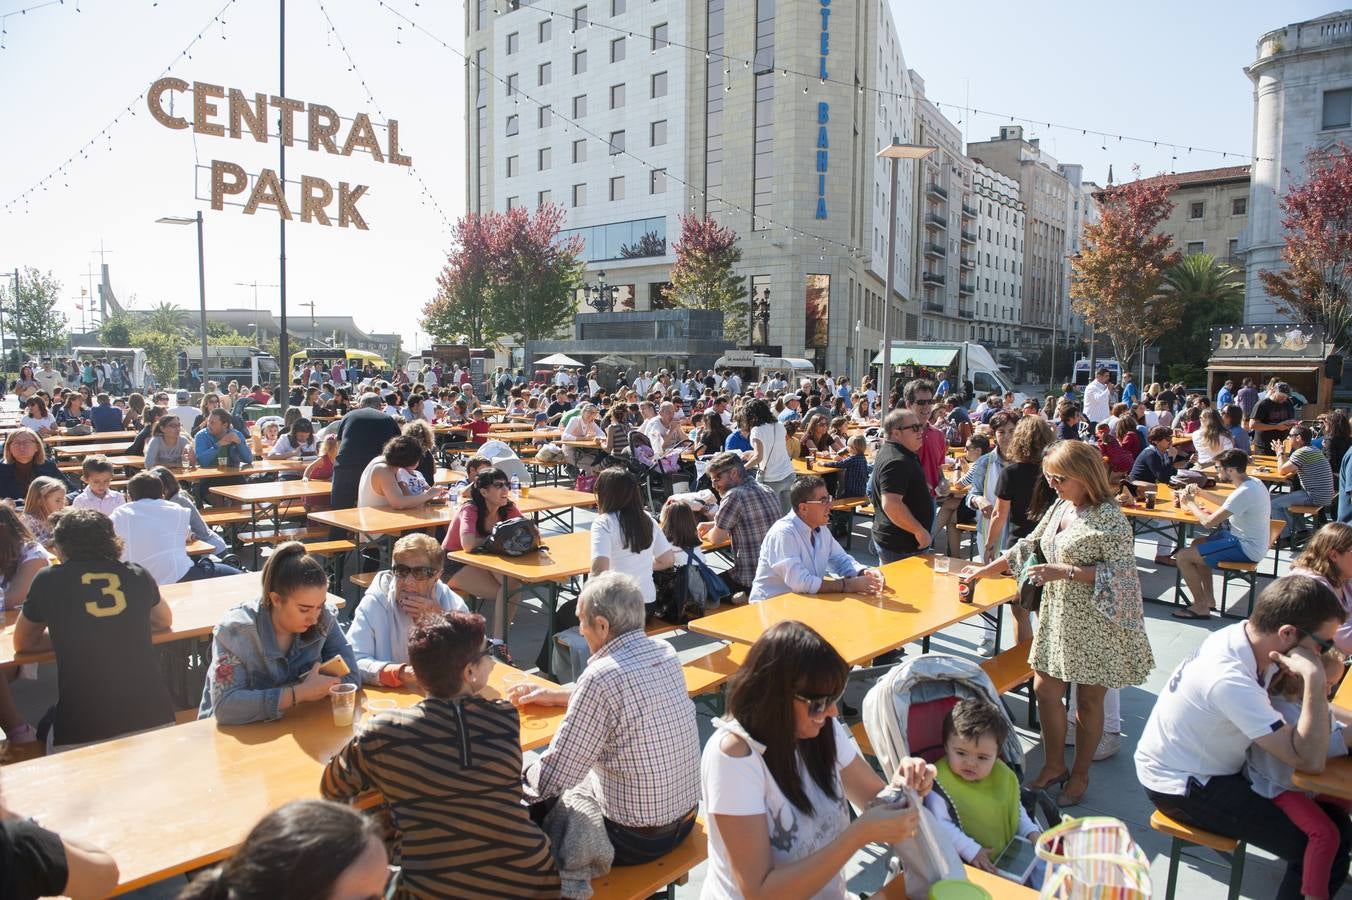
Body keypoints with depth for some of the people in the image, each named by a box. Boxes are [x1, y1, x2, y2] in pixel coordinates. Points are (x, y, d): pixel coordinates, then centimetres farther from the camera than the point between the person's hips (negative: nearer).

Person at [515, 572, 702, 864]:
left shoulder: (600, 678, -27)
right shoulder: (664, 653, -4)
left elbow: (552, 781, -21)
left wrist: (526, 775, 1)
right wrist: (554, 694, 18)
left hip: (636, 840, -7)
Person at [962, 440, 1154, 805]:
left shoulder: (1109, 516, -17)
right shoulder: (1060, 507, 5)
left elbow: (1120, 572, -21)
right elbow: (1029, 546, 16)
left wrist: (1064, 571, -26)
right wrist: (985, 570, 15)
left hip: (1095, 624, -7)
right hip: (1057, 616, 7)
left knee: (1089, 699, 8)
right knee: (1045, 689, 11)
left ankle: (1080, 774, 25)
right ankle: (1054, 765, 30)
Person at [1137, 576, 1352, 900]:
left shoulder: (1246, 636, -8)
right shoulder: (1230, 679, -33)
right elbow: (1310, 760, -29)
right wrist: (1313, 676, -32)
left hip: (1210, 764, 9)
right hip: (1181, 788, -9)